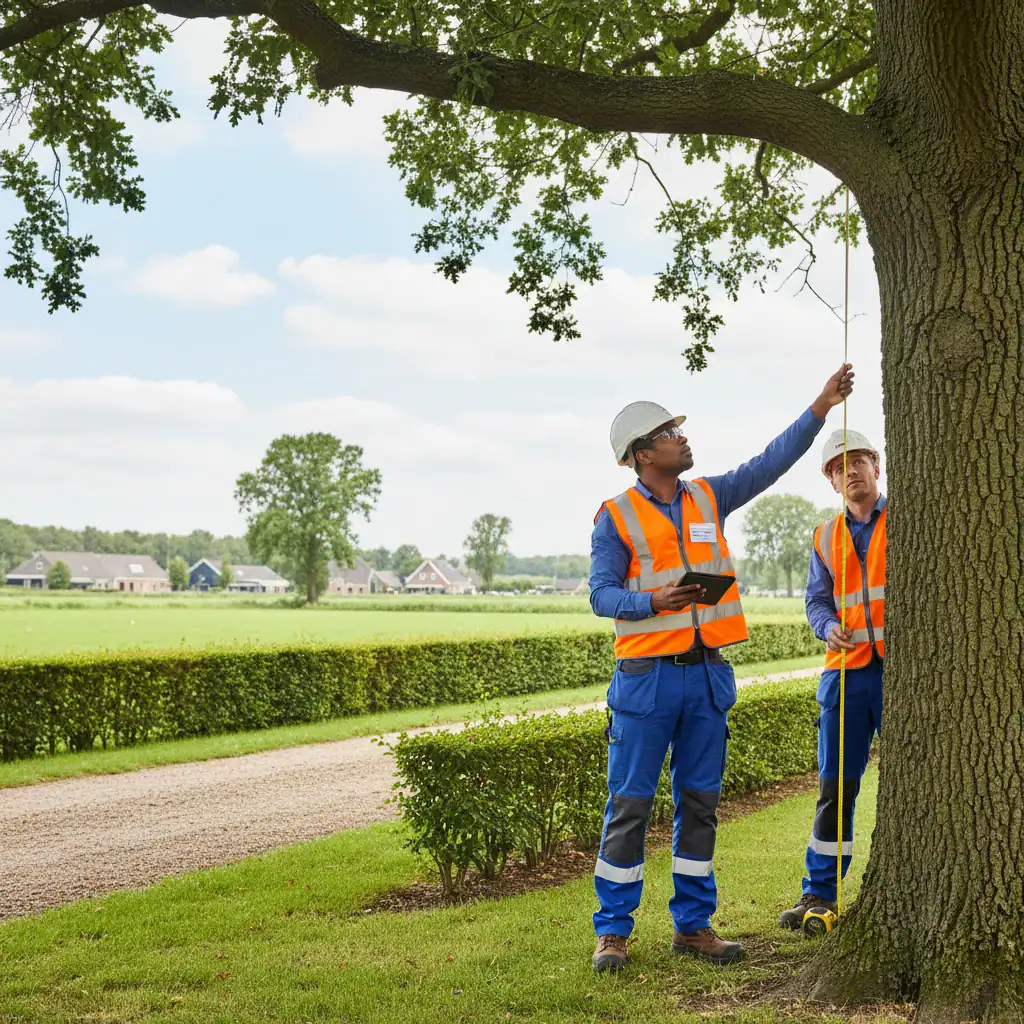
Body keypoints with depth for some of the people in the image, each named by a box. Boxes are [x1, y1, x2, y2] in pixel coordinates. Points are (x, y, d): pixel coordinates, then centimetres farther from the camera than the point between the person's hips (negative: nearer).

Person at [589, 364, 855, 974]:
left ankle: (693, 925, 16)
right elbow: (602, 594, -6)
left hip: (707, 672, 5)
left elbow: (771, 463, 10)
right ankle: (613, 930, 5)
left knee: (701, 802, 8)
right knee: (631, 803, -2)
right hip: (647, 675, -5)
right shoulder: (617, 517, -2)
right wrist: (655, 600, -23)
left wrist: (821, 407, 4)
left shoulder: (709, 499, 12)